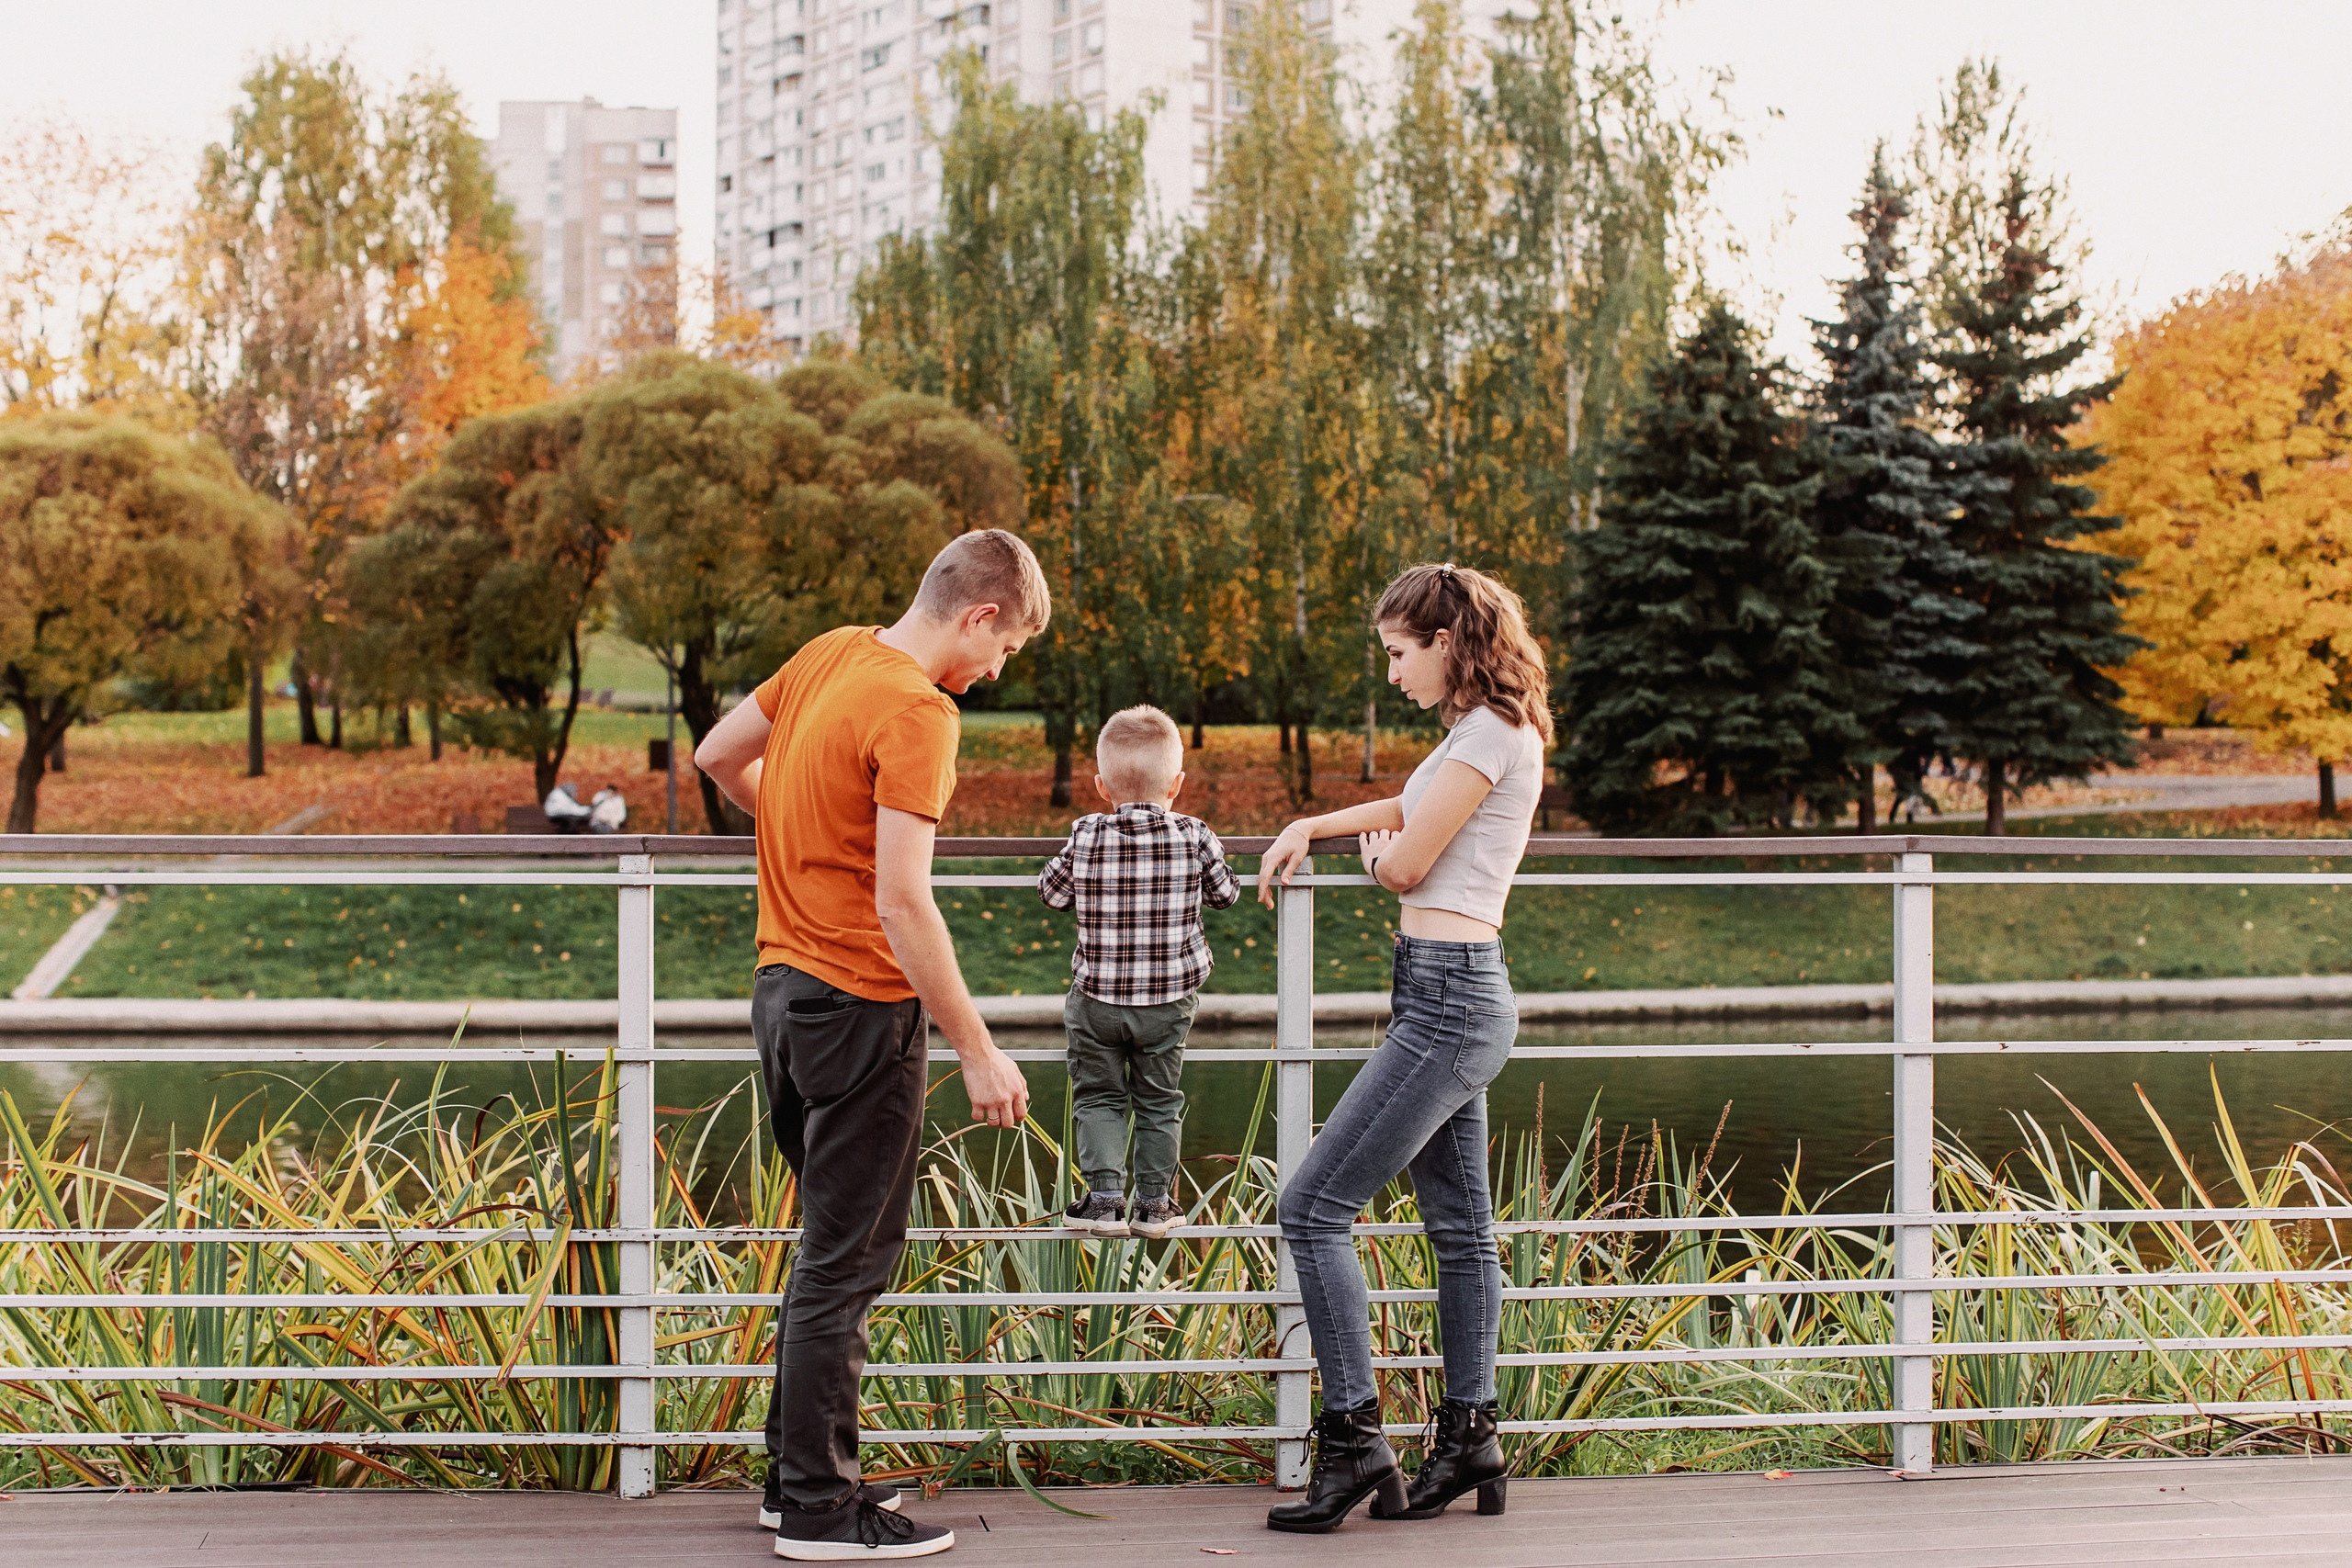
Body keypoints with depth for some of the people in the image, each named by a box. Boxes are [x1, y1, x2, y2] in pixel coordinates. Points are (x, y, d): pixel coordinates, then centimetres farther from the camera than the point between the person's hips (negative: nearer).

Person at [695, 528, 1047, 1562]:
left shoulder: (831, 653, 6)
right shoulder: (918, 712, -19)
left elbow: (717, 757, 19)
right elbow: (901, 906, -24)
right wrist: (980, 1053, -19)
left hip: (785, 991, 9)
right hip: (860, 1007, -9)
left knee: (835, 1249, 19)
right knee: (848, 1262, 1)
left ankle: (797, 1474, 28)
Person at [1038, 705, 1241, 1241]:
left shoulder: (1086, 837, -10)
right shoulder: (1193, 837, -9)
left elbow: (1052, 892, 4)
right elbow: (1226, 893, 7)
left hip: (1097, 997, -1)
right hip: (1170, 998, 1)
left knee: (1098, 1097, 13)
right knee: (1158, 1101, 15)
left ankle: (1105, 1196, 3)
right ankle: (1154, 1202, 19)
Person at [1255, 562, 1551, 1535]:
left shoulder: (1491, 734, -13)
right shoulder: (1484, 734, 17)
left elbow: (1404, 864, -13)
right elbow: (1407, 811, 33)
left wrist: (1376, 852, 8)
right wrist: (1308, 828, 24)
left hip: (1448, 997, -11)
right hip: (1453, 995, 11)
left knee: (1314, 1206, -10)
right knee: (1458, 1220, 13)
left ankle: (1353, 1437, -8)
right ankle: (1469, 1437, 19)